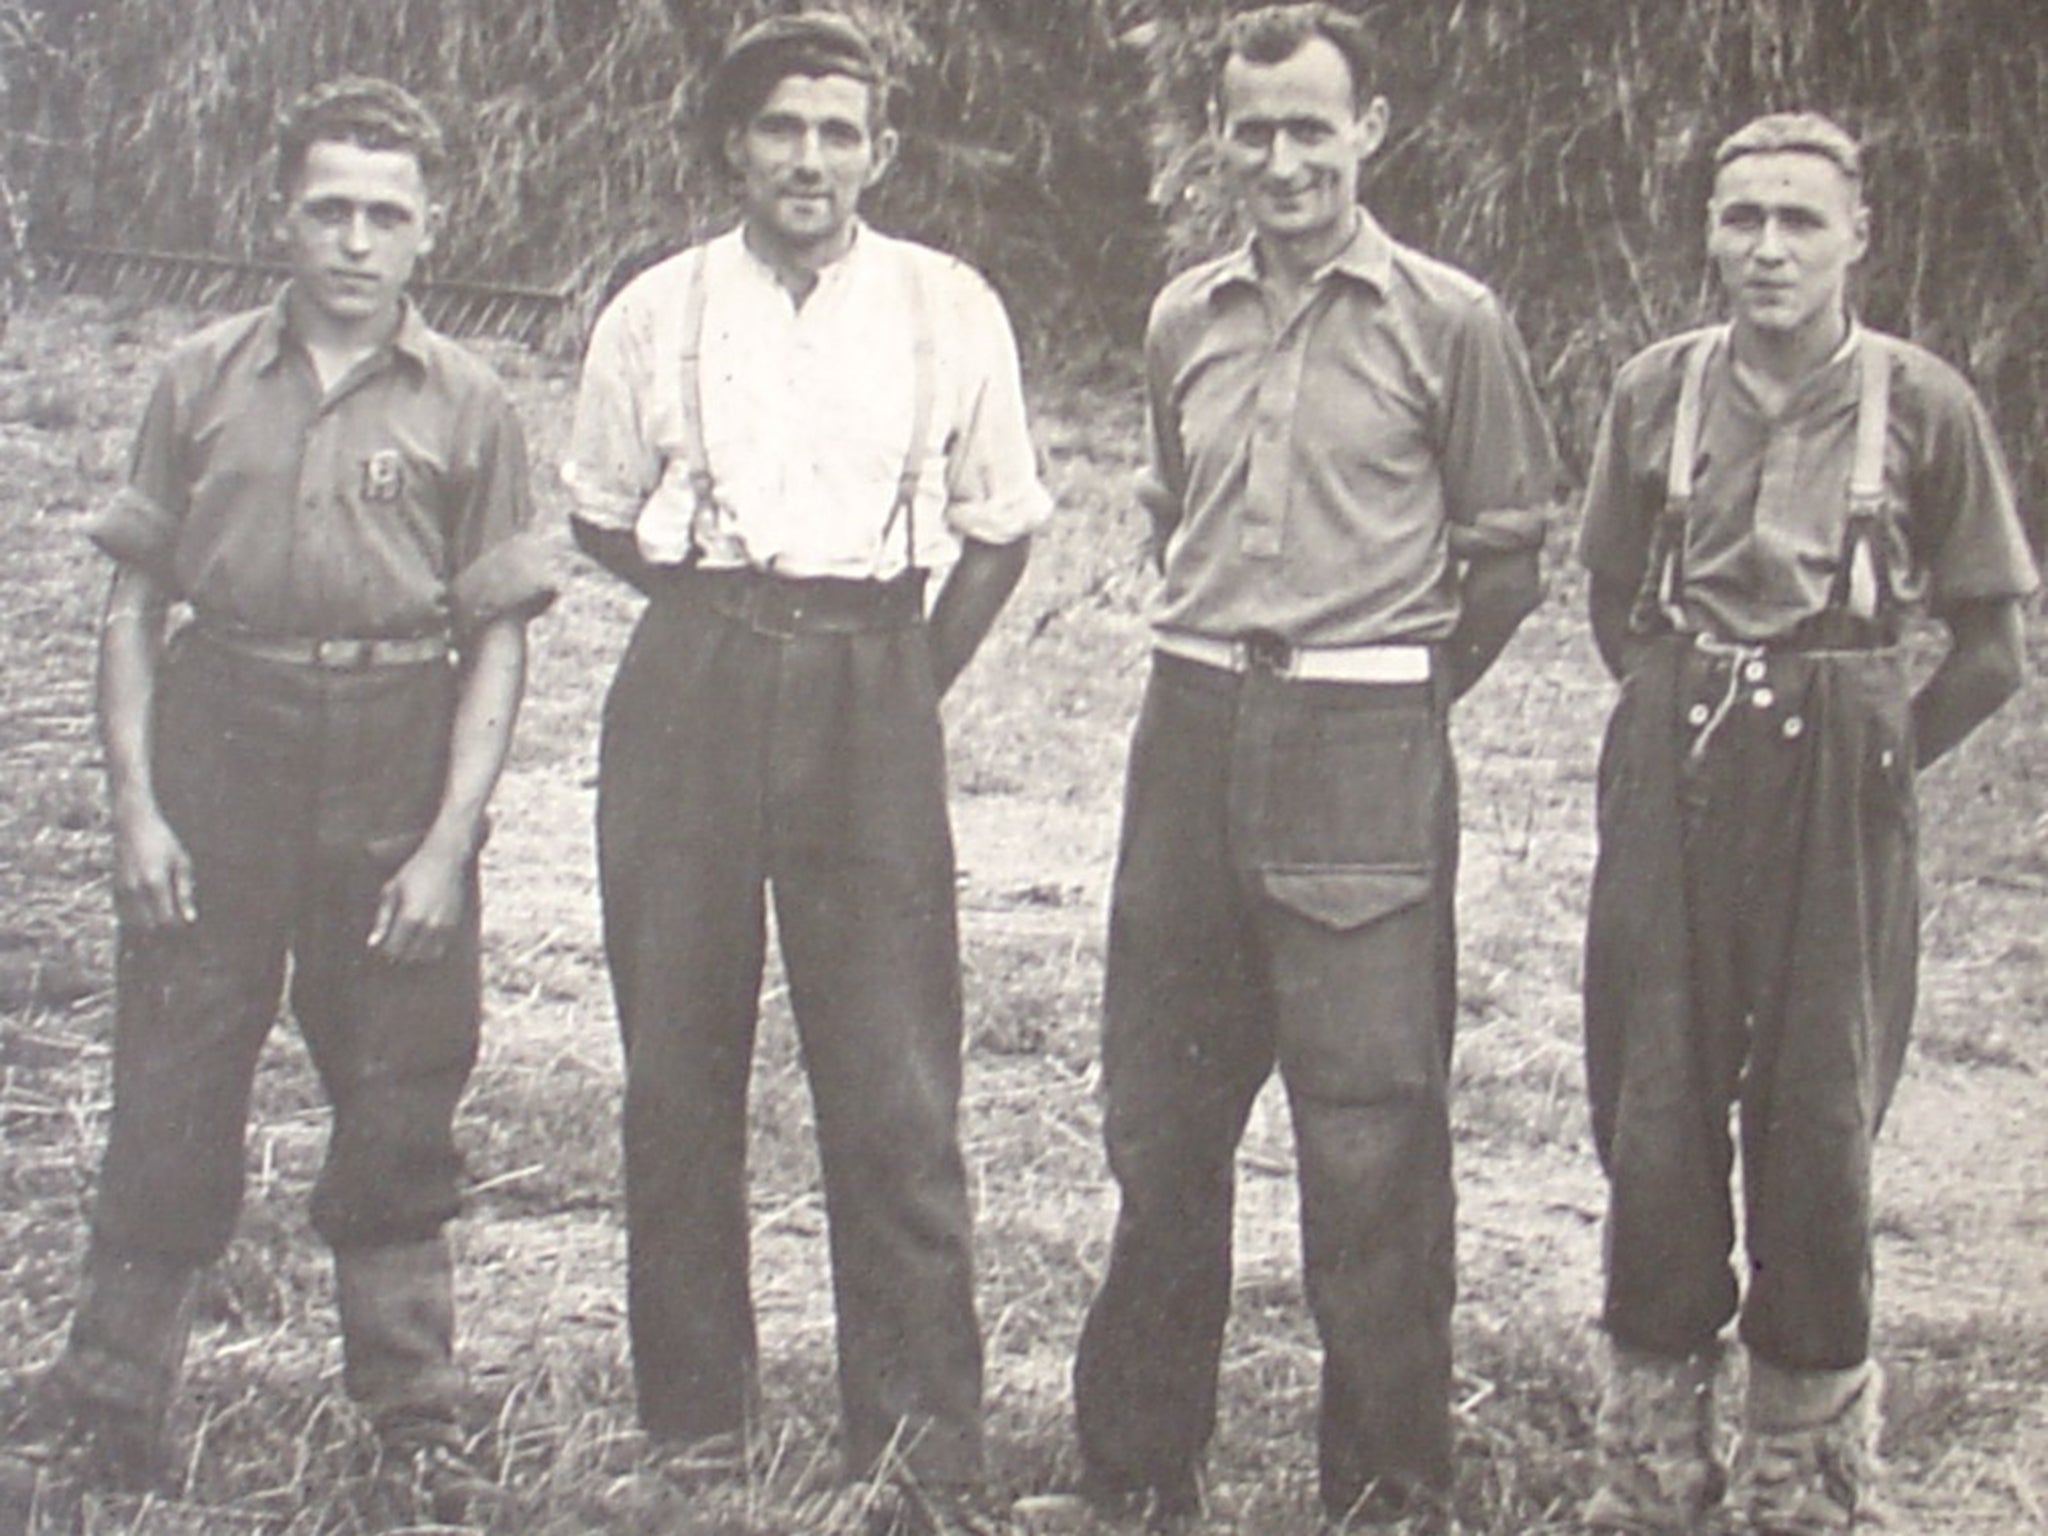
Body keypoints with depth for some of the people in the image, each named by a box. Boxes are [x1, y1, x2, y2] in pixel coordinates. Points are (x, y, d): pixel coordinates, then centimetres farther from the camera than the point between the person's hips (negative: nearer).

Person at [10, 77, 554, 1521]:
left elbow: (499, 642, 1)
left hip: (397, 766, 0)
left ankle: (416, 1416, 21)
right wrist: (134, 805, -2)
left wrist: (448, 843, -7)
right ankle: (116, 1405, 17)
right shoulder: (204, 381, 5)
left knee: (399, 1104, 7)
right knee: (172, 1088, 3)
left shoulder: (466, 405, 2)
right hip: (220, 747, 1)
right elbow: (136, 603, 7)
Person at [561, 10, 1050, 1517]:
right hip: (691, 687, 2)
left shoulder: (949, 309, 5)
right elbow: (601, 515, 19)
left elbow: (997, 527, 13)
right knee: (678, 1056, 4)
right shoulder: (658, 311, 7)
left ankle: (923, 1437, 2)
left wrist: (914, 685, 8)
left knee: (895, 1076, -5)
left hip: (870, 688, -1)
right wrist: (725, 614, 10)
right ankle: (696, 1421, 15)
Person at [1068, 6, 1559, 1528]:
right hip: (1192, 730, 5)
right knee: (1160, 1120, 9)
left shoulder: (1449, 320, -1)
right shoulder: (1185, 320, 12)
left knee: (1372, 1140, -4)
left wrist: (1389, 701, 5)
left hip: (1364, 748, -5)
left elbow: (1507, 558, 3)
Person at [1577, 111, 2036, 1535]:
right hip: (1675, 775, 2)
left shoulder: (1922, 404, -5)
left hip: (1839, 791, -2)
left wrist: (1864, 764, 4)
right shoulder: (1658, 390, 2)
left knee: (1822, 1125, 2)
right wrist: (1694, 719, 11)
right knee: (1654, 1113, 3)